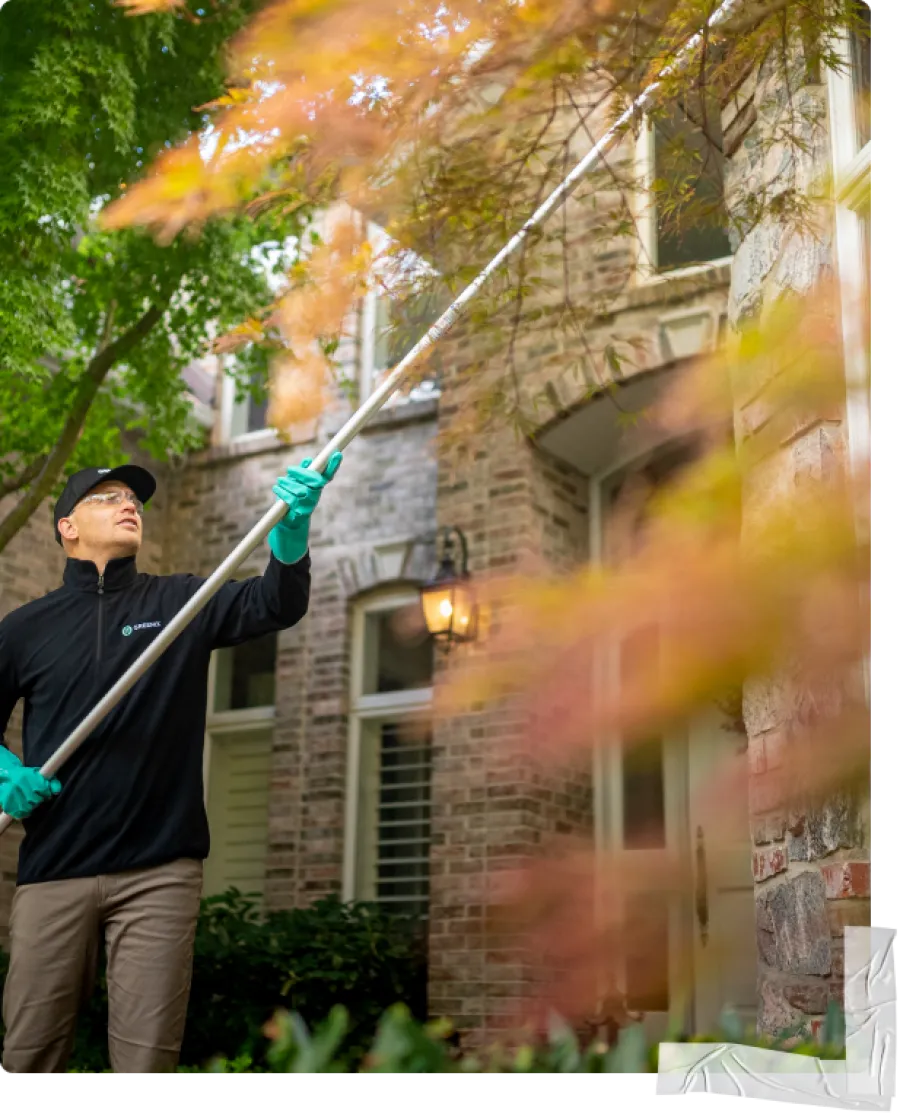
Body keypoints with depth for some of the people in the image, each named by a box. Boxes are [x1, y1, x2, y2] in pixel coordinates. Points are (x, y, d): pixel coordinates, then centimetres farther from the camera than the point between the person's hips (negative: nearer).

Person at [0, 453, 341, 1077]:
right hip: (53, 869, 1)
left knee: (147, 1058, -1)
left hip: (161, 869, -1)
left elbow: (277, 604, -8)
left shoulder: (182, 602, 8)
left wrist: (293, 525, -27)